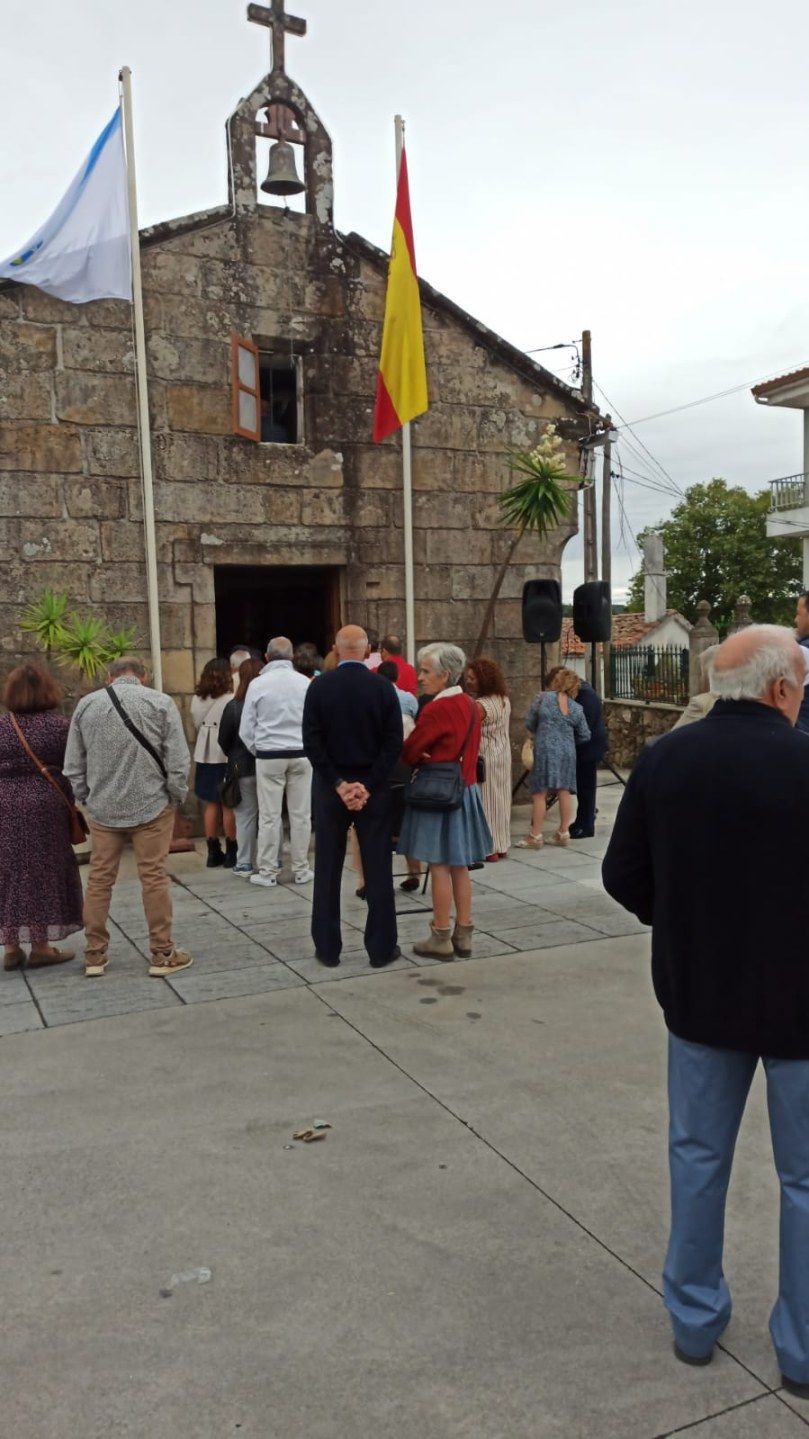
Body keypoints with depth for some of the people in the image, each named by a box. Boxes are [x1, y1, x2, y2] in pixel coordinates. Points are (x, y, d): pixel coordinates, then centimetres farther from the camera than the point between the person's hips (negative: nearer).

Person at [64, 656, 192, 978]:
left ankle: (94, 955, 19)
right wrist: (177, 796, 5)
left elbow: (73, 764, 8)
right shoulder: (161, 703, -5)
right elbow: (178, 760, -8)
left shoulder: (85, 705, 5)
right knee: (154, 878, 3)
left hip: (102, 808, 3)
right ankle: (162, 955, 10)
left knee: (99, 879, 11)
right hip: (151, 805, -3)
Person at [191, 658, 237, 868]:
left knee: (211, 805, 10)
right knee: (229, 806, 2)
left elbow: (197, 725, 11)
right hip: (226, 758, -5)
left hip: (204, 757, 5)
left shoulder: (197, 700, 3)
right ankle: (231, 853, 7)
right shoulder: (230, 700, -14)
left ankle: (213, 853, 14)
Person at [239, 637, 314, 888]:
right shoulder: (305, 683, -2)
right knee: (300, 814, 8)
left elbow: (246, 729, 0)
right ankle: (301, 870, 15)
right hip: (301, 754, 1)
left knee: (270, 816, 4)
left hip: (269, 756, -1)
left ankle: (268, 872, 10)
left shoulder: (258, 684, -4)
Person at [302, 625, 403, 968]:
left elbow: (312, 742, -9)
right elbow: (394, 743, -9)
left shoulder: (319, 687, -4)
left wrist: (338, 784, -8)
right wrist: (368, 785, -9)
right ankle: (381, 949, 10)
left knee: (328, 871, 9)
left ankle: (328, 948, 14)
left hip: (329, 787, 0)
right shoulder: (384, 689, -4)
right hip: (374, 788, 0)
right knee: (378, 870, 6)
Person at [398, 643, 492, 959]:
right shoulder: (471, 706, 7)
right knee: (459, 866, 13)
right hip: (466, 789, 8)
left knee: (439, 866, 1)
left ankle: (441, 938, 9)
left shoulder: (436, 709, -18)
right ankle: (463, 935, 20)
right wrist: (431, 759, 5)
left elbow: (409, 751, -12)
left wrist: (421, 760, 9)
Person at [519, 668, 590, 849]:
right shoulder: (576, 708, 5)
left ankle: (535, 836, 3)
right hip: (567, 752, 3)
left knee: (540, 793, 0)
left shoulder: (543, 698, -4)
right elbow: (584, 736, 11)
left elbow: (529, 723, 2)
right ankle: (564, 833, 17)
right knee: (564, 791, 10)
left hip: (545, 750, -3)